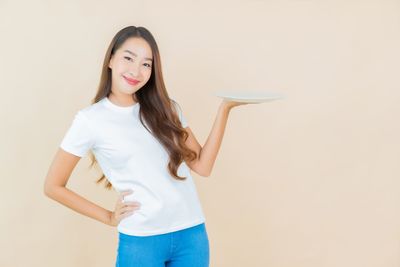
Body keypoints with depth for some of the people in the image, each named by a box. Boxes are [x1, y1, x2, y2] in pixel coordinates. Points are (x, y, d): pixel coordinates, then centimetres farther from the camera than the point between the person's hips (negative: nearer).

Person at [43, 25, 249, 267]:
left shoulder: (166, 108, 7)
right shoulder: (91, 119, -4)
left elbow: (202, 166, 1)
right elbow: (53, 186, 0)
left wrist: (224, 109, -5)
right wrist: (109, 217, -1)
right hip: (141, 241, -3)